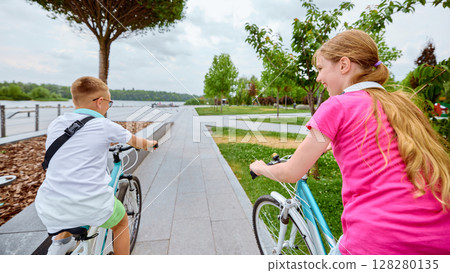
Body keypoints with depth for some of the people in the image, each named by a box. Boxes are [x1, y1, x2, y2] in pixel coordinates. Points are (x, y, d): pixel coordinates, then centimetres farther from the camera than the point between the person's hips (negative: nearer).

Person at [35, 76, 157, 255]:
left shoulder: (55, 124, 8)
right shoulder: (105, 126, -4)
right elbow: (135, 141, 11)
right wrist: (150, 143, 33)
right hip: (91, 207, -4)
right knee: (121, 222, 25)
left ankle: (60, 241, 28)